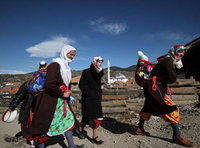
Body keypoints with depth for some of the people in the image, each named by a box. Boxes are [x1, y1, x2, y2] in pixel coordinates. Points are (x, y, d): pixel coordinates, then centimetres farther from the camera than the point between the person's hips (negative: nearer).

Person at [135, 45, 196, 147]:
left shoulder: (165, 60, 21)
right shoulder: (168, 60, -10)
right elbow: (172, 79, -17)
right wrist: (173, 70, 0)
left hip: (151, 88, 11)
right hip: (154, 88, -11)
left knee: (148, 108, 17)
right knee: (171, 109, -8)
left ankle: (140, 129, 30)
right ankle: (177, 136, 3)